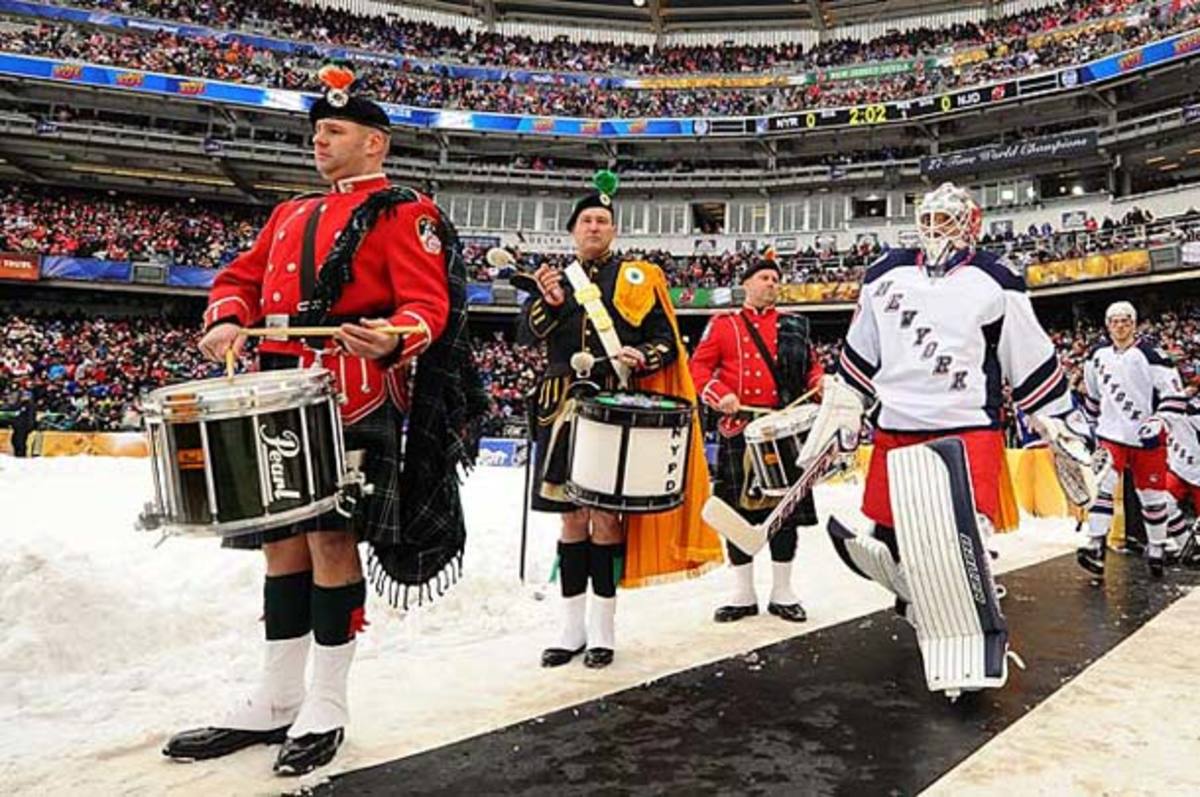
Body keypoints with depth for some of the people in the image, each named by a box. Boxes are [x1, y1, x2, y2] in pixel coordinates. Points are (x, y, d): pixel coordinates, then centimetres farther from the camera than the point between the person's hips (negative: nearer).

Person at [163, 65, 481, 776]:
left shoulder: (404, 213, 1)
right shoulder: (291, 214, 24)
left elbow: (429, 305, -11)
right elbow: (241, 277, 23)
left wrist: (392, 341, -32)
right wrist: (227, 320, 1)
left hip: (352, 400, -7)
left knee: (332, 540, -4)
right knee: (283, 544, 11)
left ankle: (327, 708, 12)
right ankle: (276, 702, 24)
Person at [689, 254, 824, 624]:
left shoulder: (795, 326, 15)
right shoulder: (723, 325, 8)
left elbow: (812, 366, 16)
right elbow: (700, 365, 3)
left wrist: (820, 385, -6)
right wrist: (719, 394, -13)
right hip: (739, 430, -1)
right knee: (737, 510, 3)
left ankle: (782, 593, 19)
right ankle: (743, 595, 17)